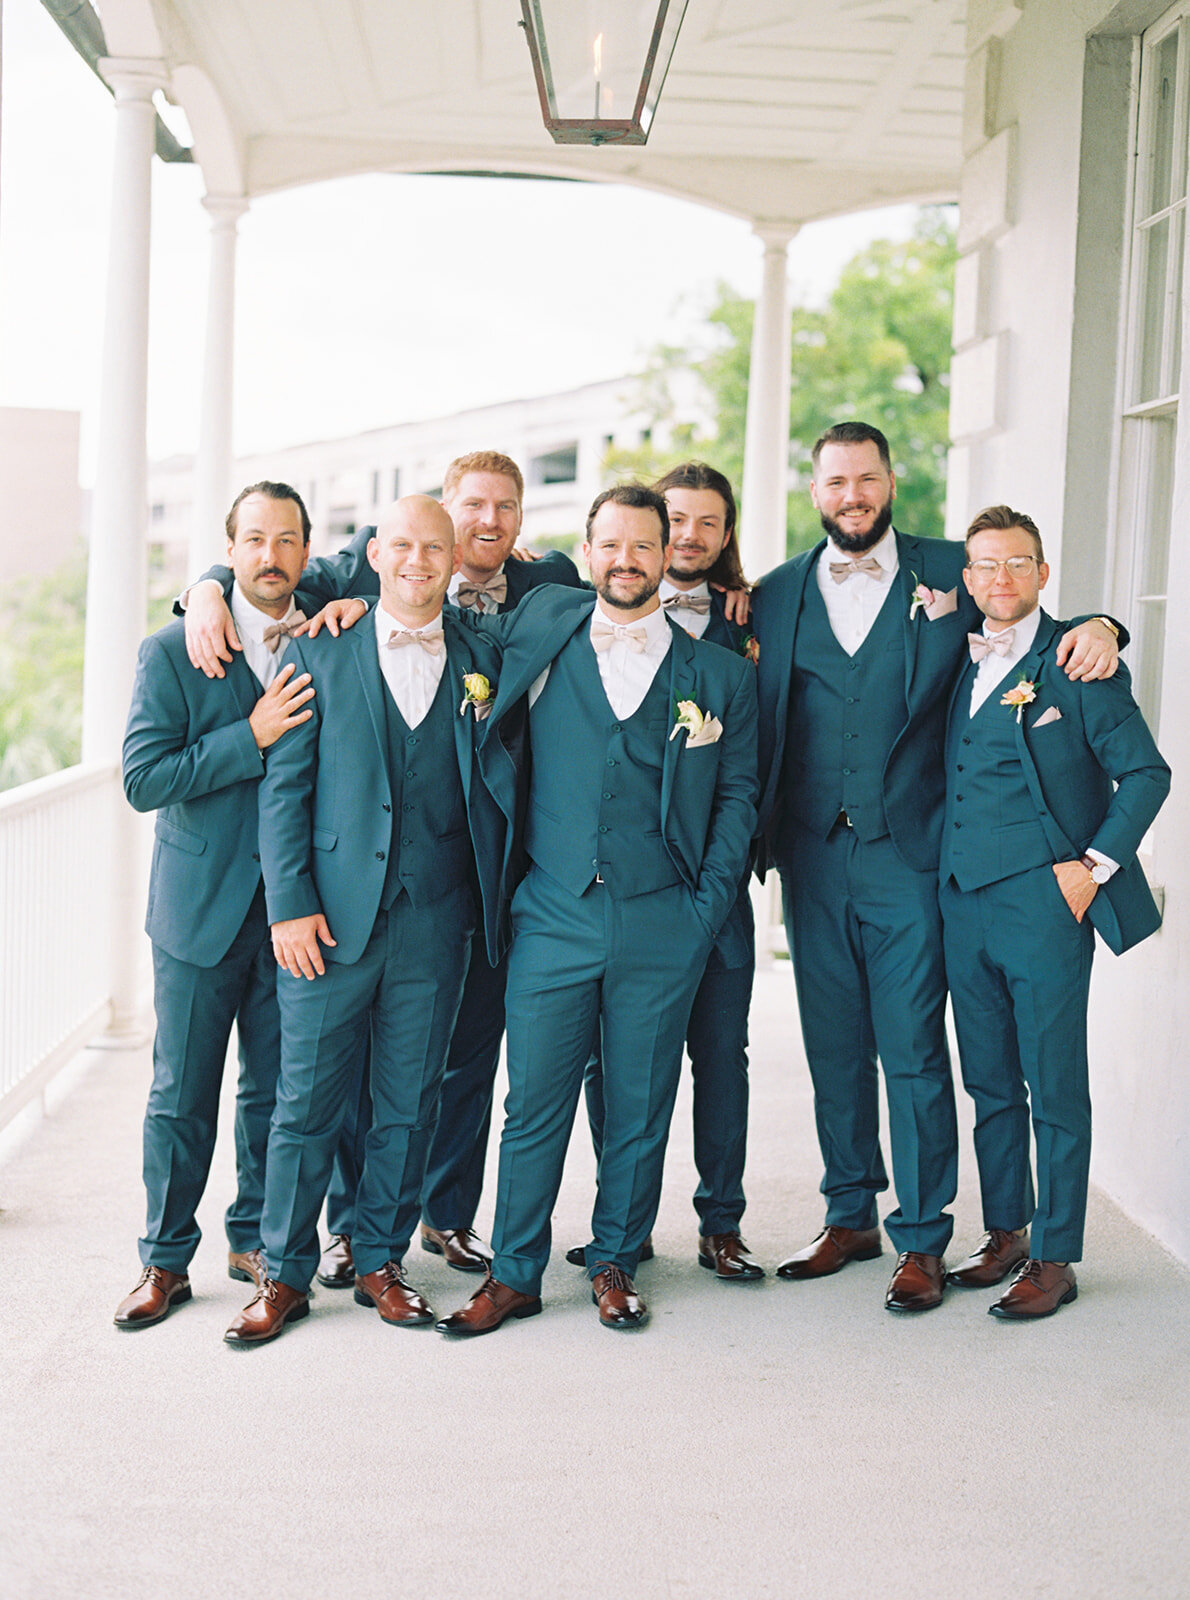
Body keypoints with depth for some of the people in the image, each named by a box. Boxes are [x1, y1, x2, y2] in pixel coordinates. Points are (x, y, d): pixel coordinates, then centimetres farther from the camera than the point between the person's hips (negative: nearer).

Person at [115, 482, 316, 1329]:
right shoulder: (173, 652, -5)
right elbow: (143, 779, -12)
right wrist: (253, 737, -20)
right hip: (202, 903, -2)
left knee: (277, 1090, 10)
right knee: (182, 1097, 5)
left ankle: (255, 1240, 27)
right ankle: (167, 1260, 18)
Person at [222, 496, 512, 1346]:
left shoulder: (482, 658, 9)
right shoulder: (321, 652, 4)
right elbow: (284, 787, 1)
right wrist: (290, 903, -7)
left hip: (436, 917, 2)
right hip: (333, 914, -2)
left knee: (411, 1102, 8)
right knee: (307, 1100, 2)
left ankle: (381, 1259, 23)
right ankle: (286, 1273, 14)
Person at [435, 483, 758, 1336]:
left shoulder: (720, 674, 7)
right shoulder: (539, 632, 7)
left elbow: (738, 793, 8)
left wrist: (707, 907, 0)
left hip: (663, 924, 0)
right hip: (554, 916, 0)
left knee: (640, 1107, 8)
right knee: (535, 1104, 2)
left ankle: (615, 1265, 23)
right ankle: (514, 1274, 14)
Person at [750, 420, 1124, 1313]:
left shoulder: (949, 574, 4)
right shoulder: (779, 594, 9)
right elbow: (761, 726, 11)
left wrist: (1098, 627, -9)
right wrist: (753, 837, 0)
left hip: (909, 857, -3)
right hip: (813, 860, 3)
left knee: (914, 1052, -2)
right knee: (834, 1048, 11)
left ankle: (922, 1240, 8)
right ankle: (852, 1216, 24)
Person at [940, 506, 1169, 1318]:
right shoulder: (959, 663, 12)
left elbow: (1145, 772, -4)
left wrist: (1095, 863, -9)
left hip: (1046, 901, -6)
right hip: (966, 900, 6)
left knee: (1055, 1087, 0)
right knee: (990, 1083, 13)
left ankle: (1055, 1259, 9)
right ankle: (1005, 1234, 26)